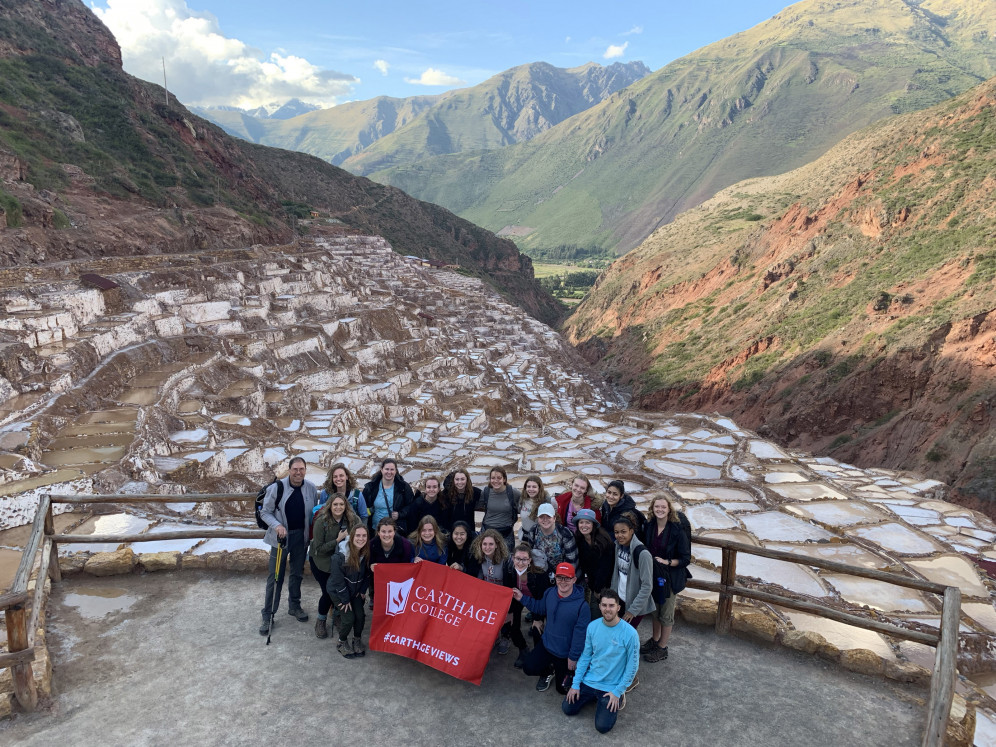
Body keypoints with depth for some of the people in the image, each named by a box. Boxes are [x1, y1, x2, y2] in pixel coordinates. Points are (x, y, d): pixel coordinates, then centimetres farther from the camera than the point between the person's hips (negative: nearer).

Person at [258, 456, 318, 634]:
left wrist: (312, 533, -3)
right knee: (275, 576, 0)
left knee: (297, 573, 18)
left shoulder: (311, 488, -5)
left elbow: (314, 512, 6)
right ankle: (268, 615, 11)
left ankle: (294, 606, 36)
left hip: (301, 536, 3)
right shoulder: (277, 488, -14)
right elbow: (265, 512, -5)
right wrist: (277, 525, -21)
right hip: (281, 536, -3)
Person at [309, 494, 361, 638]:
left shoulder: (352, 519, -15)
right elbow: (318, 549, -22)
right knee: (328, 592, -8)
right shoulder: (321, 522, -24)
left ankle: (336, 617, 29)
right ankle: (321, 622, 19)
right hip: (321, 561, -3)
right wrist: (337, 540, -30)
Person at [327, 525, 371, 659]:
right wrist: (345, 599, -16)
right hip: (338, 590, -4)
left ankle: (357, 640, 21)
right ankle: (342, 642, 17)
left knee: (360, 616, -6)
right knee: (349, 618, -11)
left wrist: (363, 590, 0)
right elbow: (338, 579, -23)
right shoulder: (340, 556, -31)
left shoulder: (367, 553, -15)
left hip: (356, 590, 4)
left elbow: (367, 573, 2)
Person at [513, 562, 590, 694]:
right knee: (528, 667, -3)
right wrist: (522, 598, -1)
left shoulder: (582, 606, -28)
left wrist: (573, 657, -14)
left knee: (562, 688, 10)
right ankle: (548, 672, 28)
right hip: (546, 644, 4)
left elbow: (580, 634, -21)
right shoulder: (549, 593, -10)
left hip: (565, 653, -4)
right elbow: (539, 608, 10)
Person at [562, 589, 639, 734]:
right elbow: (585, 656, 0)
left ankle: (618, 697, 15)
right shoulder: (592, 626, -9)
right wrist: (575, 684, -3)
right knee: (567, 709, 2)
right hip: (588, 681, 4)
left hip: (611, 687, -4)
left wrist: (617, 692, -13)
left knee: (603, 726, -10)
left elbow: (632, 666, -13)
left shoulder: (630, 633, -21)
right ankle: (595, 696, 24)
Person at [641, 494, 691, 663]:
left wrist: (667, 562, -23)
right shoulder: (649, 527, -4)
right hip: (653, 575, 5)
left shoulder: (677, 530, -19)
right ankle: (655, 640, 42)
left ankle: (662, 648, 26)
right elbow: (645, 549, 10)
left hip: (670, 577, -5)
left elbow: (686, 559, -14)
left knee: (666, 614, 9)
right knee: (655, 609, 22)